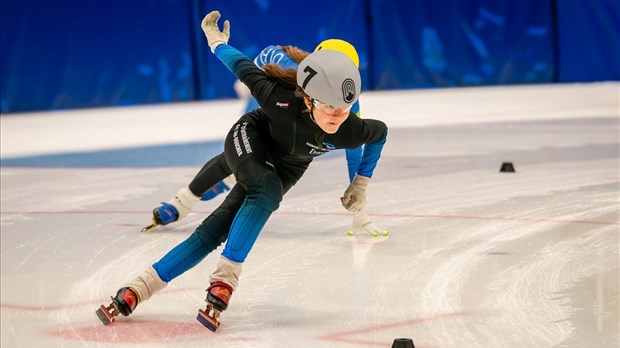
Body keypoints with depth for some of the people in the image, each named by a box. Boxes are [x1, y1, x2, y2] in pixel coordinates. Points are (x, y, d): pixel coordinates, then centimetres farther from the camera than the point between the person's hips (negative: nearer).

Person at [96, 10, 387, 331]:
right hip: (251, 138, -3)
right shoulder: (283, 103, -39)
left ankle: (137, 291, -4)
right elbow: (246, 69, -21)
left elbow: (380, 131, -8)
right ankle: (223, 281, -32)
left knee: (216, 230, -5)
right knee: (267, 192, -36)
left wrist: (360, 184, -4)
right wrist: (217, 43, -4)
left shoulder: (349, 133, -32)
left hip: (286, 167, 3)